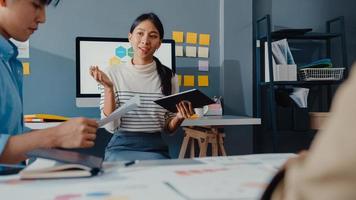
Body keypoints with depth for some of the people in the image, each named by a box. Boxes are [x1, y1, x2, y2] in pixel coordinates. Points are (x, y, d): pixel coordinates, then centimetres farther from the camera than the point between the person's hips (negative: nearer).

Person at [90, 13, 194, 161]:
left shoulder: (168, 76, 4)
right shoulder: (112, 74, -1)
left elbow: (168, 128, 9)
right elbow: (111, 126, -6)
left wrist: (179, 117, -13)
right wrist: (108, 88, -15)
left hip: (157, 149, 2)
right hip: (121, 148, -2)